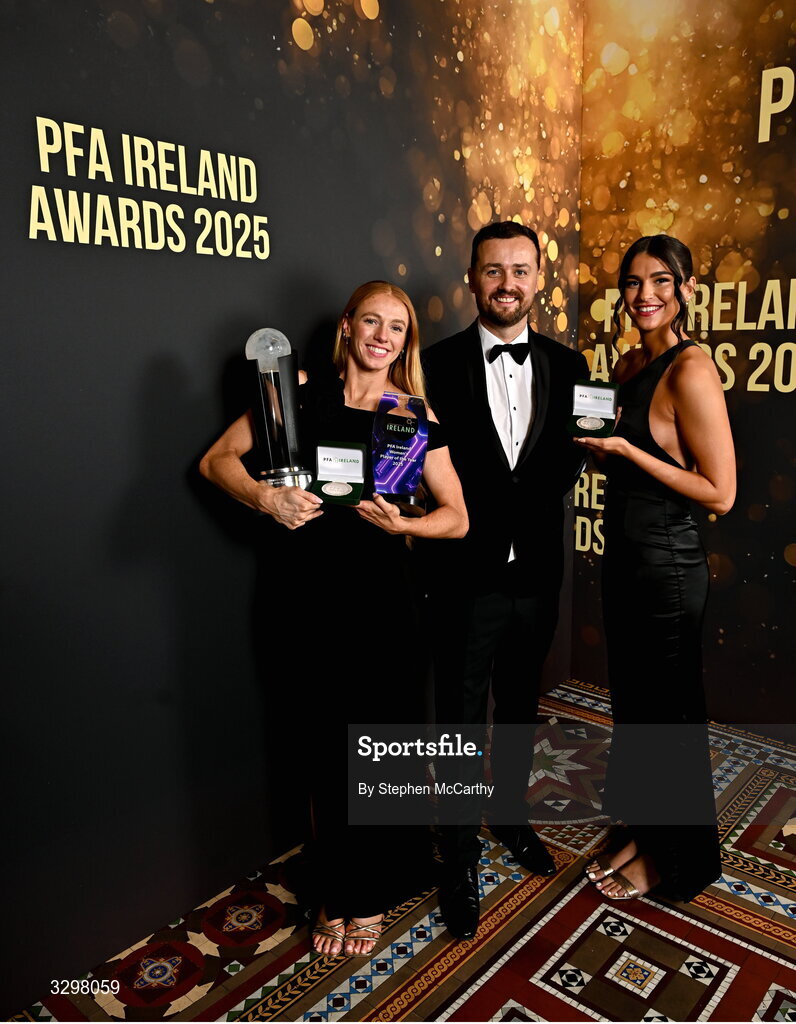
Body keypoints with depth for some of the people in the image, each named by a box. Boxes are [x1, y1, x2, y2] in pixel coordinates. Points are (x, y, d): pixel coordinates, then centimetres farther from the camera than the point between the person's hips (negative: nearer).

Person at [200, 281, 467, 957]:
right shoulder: (303, 395, 2)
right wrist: (266, 497, -14)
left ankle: (371, 897, 31)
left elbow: (457, 517, 2)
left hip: (386, 594, 0)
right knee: (330, 749, 9)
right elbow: (218, 458, 4)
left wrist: (402, 522, -17)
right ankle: (334, 896, 32)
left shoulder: (416, 416, 3)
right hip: (316, 595, 0)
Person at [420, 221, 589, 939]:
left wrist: (518, 512, -10)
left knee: (520, 708, 21)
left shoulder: (567, 366, 4)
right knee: (462, 719, 8)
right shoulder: (437, 365, -6)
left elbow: (569, 463, 3)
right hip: (466, 577, -3)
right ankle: (461, 857, 28)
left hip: (537, 574, 4)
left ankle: (510, 816, 45)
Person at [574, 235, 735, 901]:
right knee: (632, 703, 20)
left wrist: (626, 450, -21)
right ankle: (642, 829, 41)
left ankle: (674, 859, 32)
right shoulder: (630, 364, 8)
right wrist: (592, 439, 0)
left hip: (667, 567, -8)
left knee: (669, 714, 9)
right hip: (624, 558, 8)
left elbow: (719, 494, -19)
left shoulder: (691, 371, -17)